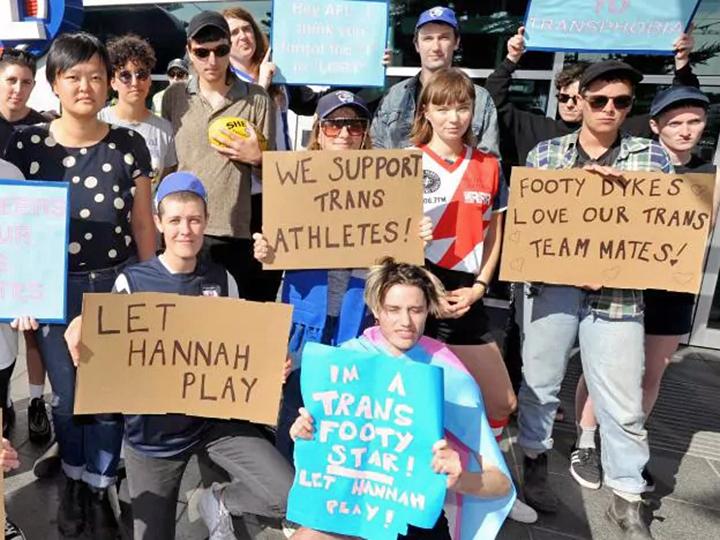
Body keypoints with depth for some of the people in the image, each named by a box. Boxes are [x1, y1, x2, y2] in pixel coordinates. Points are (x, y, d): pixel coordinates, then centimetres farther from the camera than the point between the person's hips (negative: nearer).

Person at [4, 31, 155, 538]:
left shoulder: (129, 145, 0)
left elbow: (143, 224, 3)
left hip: (117, 284, 0)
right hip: (55, 288, 0)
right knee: (67, 397, 11)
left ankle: (99, 492, 30)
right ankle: (74, 481, 39)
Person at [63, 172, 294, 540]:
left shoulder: (221, 279, -1)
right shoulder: (131, 282, -8)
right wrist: (83, 331, -23)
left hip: (214, 417, 1)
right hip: (153, 427, -1)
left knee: (288, 497, -11)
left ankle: (219, 502, 18)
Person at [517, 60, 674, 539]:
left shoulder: (651, 155, 7)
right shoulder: (544, 152, 7)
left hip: (617, 293, 0)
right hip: (550, 285, 1)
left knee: (624, 403, 6)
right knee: (540, 382, 12)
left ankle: (628, 500, 26)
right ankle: (536, 462, 36)